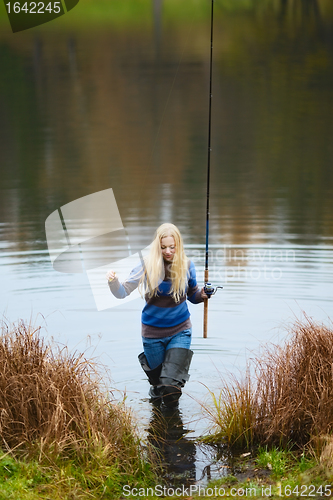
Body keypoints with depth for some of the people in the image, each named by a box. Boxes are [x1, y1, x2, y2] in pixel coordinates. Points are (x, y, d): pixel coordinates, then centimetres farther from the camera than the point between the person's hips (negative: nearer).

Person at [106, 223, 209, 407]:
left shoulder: (186, 266, -9)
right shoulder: (147, 267, -15)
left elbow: (192, 296, 4)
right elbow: (123, 292, -11)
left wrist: (202, 295, -18)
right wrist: (113, 281, -32)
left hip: (179, 331, 0)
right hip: (153, 331, 0)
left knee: (171, 384, -11)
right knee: (157, 377, 17)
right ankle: (156, 387, 57)